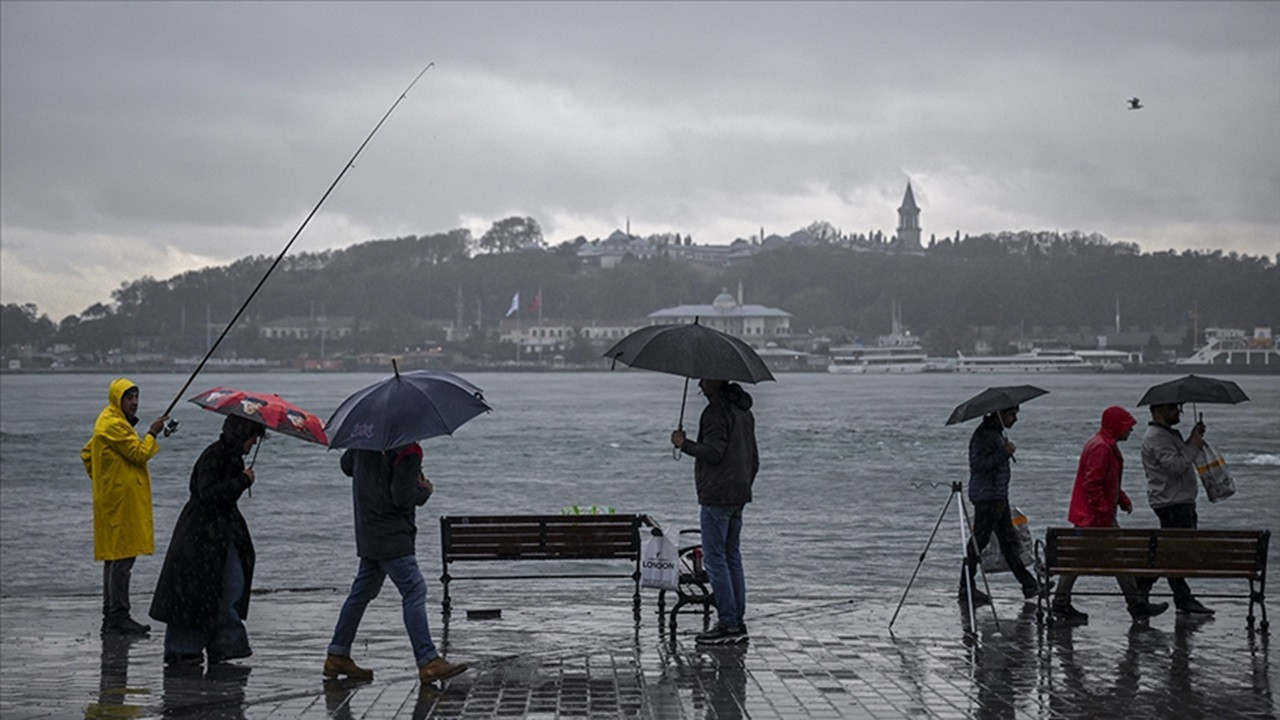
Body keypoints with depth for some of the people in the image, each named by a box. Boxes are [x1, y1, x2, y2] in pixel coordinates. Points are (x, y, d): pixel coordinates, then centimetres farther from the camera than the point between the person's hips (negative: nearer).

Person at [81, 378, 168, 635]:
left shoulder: (113, 423, 18)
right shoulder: (113, 425, -15)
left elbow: (87, 454, 26)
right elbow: (139, 454, -18)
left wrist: (100, 478, 21)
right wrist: (152, 434, -6)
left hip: (113, 500, 11)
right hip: (122, 500, -11)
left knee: (114, 556, 13)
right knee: (123, 557, -10)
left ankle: (111, 616, 17)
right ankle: (118, 616, -10)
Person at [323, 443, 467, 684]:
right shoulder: (409, 451, -17)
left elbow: (346, 465, 24)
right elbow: (402, 496, -22)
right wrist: (425, 490, -3)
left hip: (367, 534, 9)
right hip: (392, 536, -9)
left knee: (362, 591, 16)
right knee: (414, 591, -8)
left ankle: (337, 656, 20)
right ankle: (428, 662, -11)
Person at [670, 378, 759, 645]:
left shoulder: (716, 411, -13)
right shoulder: (744, 411, 17)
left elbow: (713, 452, -21)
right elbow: (754, 458, 21)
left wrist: (684, 444, -9)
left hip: (717, 496, -10)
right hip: (739, 496, 10)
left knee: (714, 559, -6)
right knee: (732, 556, 13)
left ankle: (728, 624, -7)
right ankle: (738, 623, 14)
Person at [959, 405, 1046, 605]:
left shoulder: (997, 433, 15)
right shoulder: (983, 435, -17)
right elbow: (977, 465, -26)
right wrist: (1004, 453, -28)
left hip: (999, 496, 10)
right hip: (986, 496, -10)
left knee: (1009, 541, 11)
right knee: (978, 541, -4)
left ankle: (1028, 584, 14)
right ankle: (966, 587, 3)